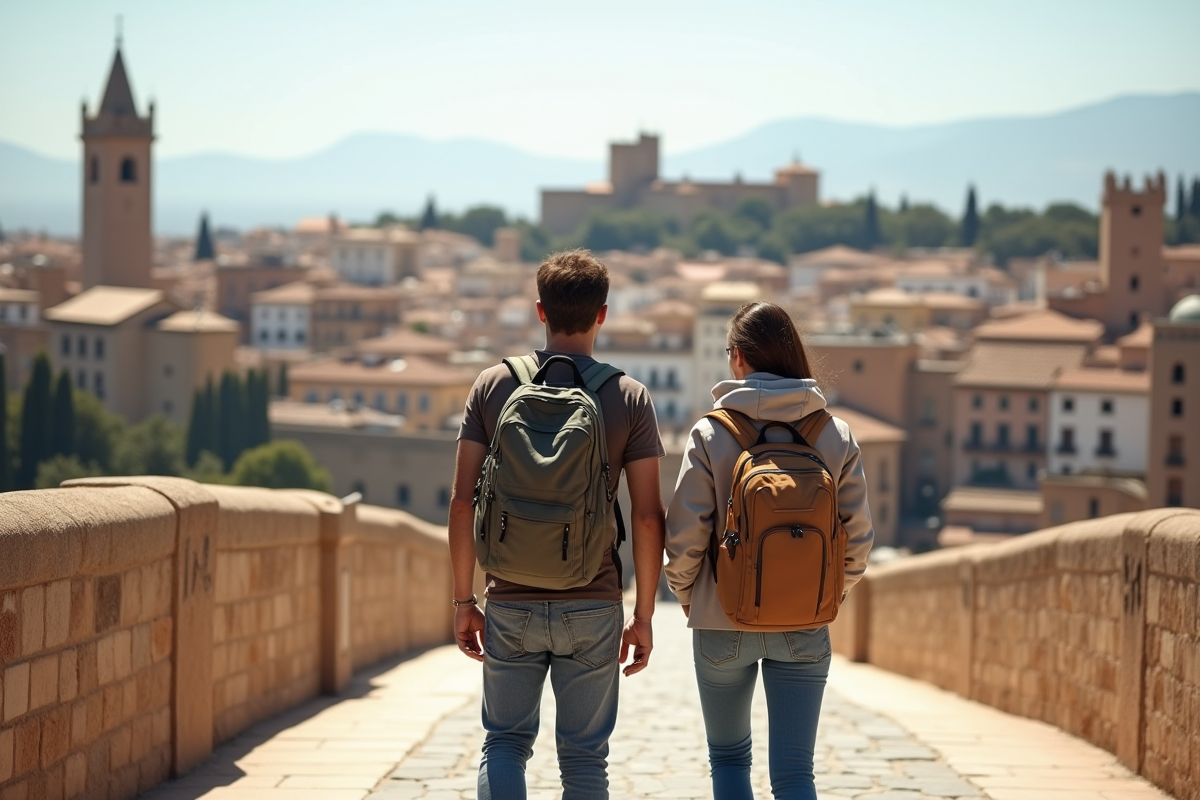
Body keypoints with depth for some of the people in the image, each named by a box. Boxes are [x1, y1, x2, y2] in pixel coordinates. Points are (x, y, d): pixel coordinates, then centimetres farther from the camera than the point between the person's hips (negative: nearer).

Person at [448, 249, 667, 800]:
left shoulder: (493, 386, 0)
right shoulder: (629, 398, -2)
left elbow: (462, 501, -2)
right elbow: (647, 517, -5)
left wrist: (465, 601, 6)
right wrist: (643, 616, 3)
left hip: (511, 604, 1)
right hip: (592, 608, -1)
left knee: (505, 743, 14)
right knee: (584, 756, 9)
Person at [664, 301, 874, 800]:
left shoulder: (711, 433, -9)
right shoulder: (837, 436, -2)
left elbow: (685, 536, -10)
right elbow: (857, 538, -1)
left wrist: (685, 593, 8)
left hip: (724, 625, -1)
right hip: (805, 629, 1)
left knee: (728, 758, 18)